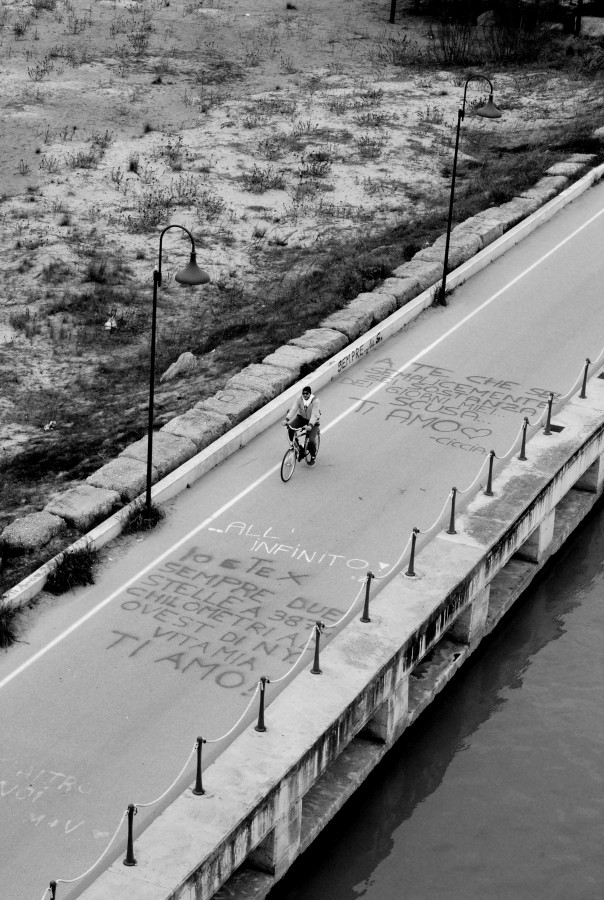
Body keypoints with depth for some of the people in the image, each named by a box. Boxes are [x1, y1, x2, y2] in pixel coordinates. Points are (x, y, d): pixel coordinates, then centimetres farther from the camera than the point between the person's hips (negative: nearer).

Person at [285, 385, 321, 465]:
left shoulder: (315, 400, -24)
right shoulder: (299, 398, -12)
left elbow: (314, 414, -30)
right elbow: (293, 409, -19)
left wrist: (310, 425, -44)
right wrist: (287, 419, -34)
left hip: (313, 420, -4)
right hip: (302, 417, 4)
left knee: (311, 441, -18)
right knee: (290, 428, -23)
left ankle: (313, 456, 14)